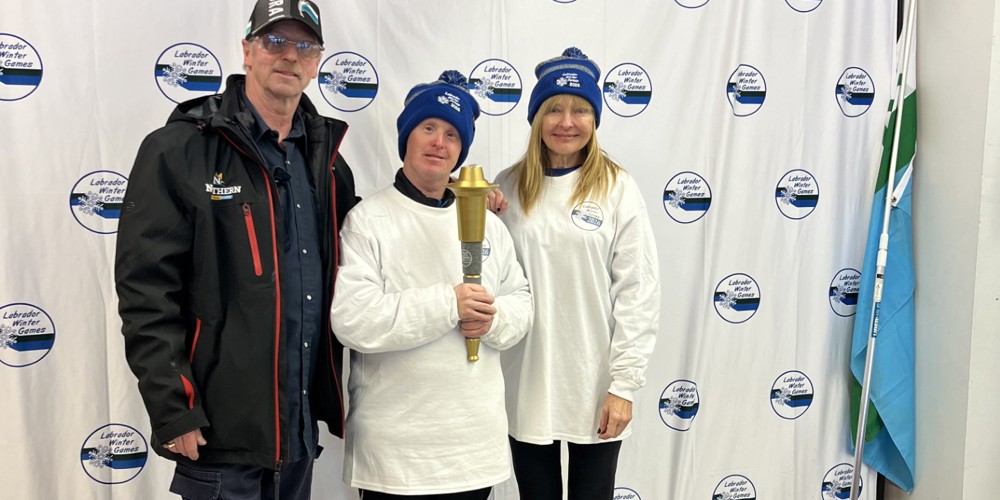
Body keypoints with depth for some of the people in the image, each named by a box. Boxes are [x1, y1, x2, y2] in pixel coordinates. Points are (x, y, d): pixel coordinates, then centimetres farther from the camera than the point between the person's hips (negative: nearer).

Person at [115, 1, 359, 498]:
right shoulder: (177, 151, -8)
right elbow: (146, 292, -12)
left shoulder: (327, 159, 9)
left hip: (302, 425, 6)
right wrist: (173, 412, -15)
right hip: (221, 427, -5)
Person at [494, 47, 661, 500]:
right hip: (526, 385, 2)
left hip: (596, 386, -2)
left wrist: (624, 385, -10)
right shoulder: (508, 187, 2)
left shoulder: (617, 188, -5)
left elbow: (638, 293, -7)